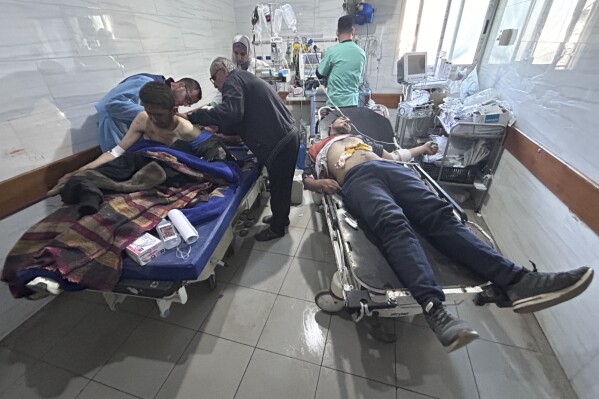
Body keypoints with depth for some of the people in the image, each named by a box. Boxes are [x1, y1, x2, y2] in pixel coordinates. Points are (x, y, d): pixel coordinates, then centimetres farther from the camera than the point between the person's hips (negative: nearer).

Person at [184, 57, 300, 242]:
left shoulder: (232, 80, -8)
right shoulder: (246, 78, 24)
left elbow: (230, 112, -27)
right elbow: (244, 120, 23)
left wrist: (193, 116, -16)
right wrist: (218, 128, 17)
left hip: (280, 143, -10)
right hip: (288, 136, 10)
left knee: (278, 187, 5)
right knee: (281, 184, 22)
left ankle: (277, 228, 24)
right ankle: (280, 217, 41)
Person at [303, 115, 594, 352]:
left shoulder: (363, 138, 44)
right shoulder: (319, 147, 31)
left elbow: (394, 156, 38)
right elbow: (306, 178, 17)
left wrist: (420, 149, 41)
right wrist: (319, 183, -4)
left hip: (390, 168, 4)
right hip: (356, 178, -3)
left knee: (438, 213, -24)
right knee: (393, 223, -36)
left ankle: (514, 280, -38)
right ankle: (433, 306, -51)